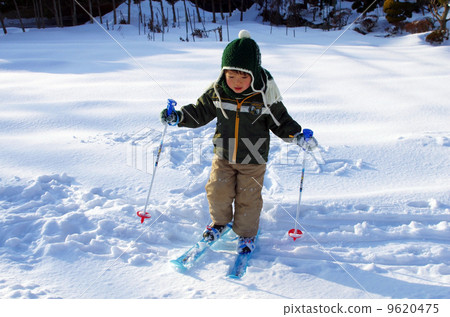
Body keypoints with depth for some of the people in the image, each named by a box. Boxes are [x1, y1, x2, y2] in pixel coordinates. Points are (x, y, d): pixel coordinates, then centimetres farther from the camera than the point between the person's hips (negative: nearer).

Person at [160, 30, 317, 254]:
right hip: (223, 156, 2)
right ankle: (219, 222, 36)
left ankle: (246, 233, 30)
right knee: (217, 192, 5)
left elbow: (281, 122, -4)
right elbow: (200, 112, 3)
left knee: (248, 198, 6)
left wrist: (298, 137, -17)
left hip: (253, 160, -2)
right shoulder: (216, 92, -9)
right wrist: (178, 117, -9)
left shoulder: (265, 96, -16)